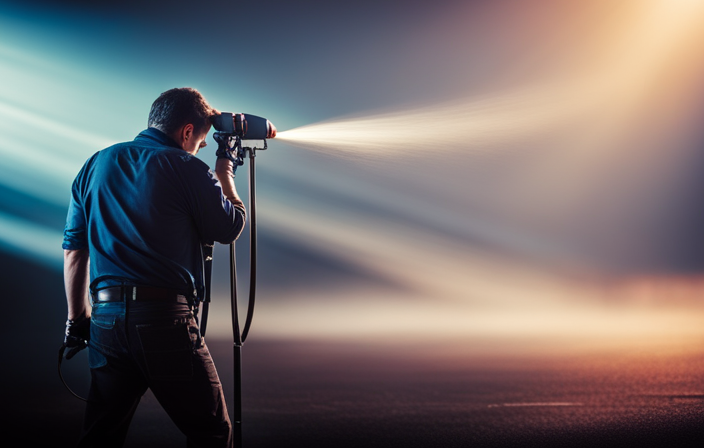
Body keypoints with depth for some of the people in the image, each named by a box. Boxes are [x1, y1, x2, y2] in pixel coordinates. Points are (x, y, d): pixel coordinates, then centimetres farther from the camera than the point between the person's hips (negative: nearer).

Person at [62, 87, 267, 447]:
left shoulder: (96, 165, 14)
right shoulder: (186, 168, -3)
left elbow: (73, 250, 15)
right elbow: (230, 228, 6)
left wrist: (78, 318, 21)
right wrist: (225, 176, 21)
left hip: (106, 319, 6)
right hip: (167, 318, -6)